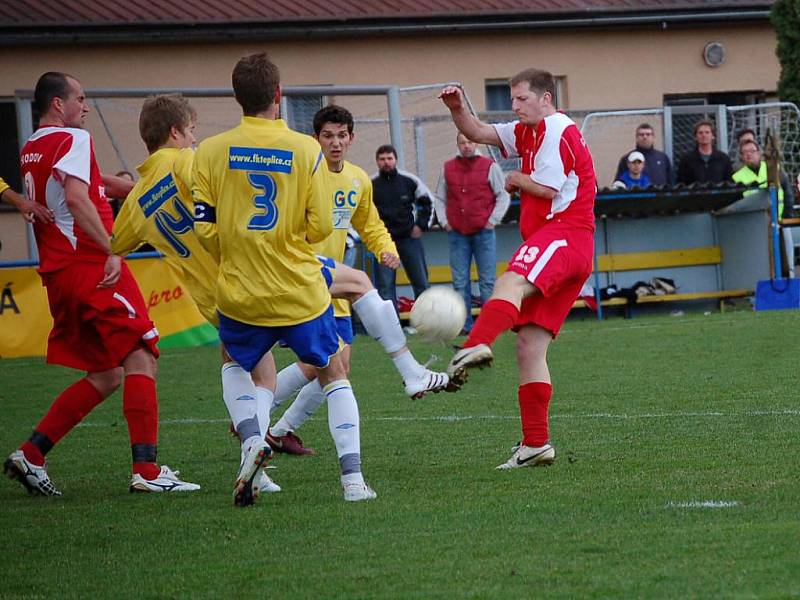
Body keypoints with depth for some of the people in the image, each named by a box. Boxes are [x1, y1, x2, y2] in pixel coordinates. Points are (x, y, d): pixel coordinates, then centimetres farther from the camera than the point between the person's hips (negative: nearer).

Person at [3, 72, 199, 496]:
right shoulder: (73, 139, -8)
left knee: (104, 375, 13)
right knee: (140, 359, -7)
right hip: (92, 267, -9)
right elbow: (76, 197, -22)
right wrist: (111, 250, -25)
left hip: (57, 271, 9)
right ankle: (146, 469, -14)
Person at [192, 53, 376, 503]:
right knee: (333, 373, 19)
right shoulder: (306, 150, -8)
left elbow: (205, 228, -3)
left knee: (236, 365, 30)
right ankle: (353, 478, 8)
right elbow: (321, 228, -7)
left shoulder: (211, 151, -5)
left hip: (240, 294, 1)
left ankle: (252, 441, 3)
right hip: (302, 294, -1)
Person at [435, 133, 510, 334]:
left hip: (483, 232, -3)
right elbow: (440, 198, 18)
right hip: (457, 234, 3)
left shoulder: (490, 167, 1)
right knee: (460, 282, 1)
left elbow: (503, 196, 3)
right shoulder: (448, 168, 10)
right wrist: (444, 222, 7)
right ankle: (464, 324, 5)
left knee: (487, 281, -4)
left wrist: (492, 221, -4)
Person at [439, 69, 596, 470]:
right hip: (553, 244, 10)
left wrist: (514, 179, 6)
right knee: (530, 347, 3)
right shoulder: (528, 132, 28)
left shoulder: (557, 130, -2)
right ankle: (535, 444, 1)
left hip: (564, 235, -10)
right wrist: (458, 108, 8)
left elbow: (546, 186, -12)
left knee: (510, 283, -38)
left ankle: (476, 347, -67)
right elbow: (477, 133, 27)